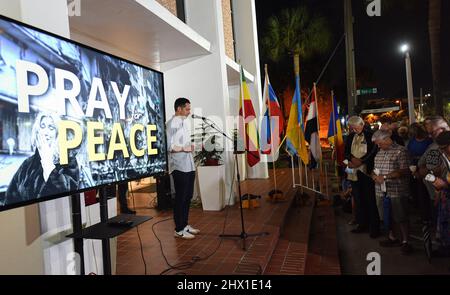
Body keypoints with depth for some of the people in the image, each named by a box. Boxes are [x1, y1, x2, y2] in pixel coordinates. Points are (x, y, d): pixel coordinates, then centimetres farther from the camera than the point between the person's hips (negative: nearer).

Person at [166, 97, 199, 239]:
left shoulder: (184, 122, 16)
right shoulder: (172, 124, -12)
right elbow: (169, 146, -19)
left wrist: (190, 147, 8)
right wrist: (185, 148, -14)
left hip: (189, 165, 9)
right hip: (179, 167, -9)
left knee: (188, 196, 14)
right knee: (180, 198, -1)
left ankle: (185, 225, 26)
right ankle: (179, 230, 10)